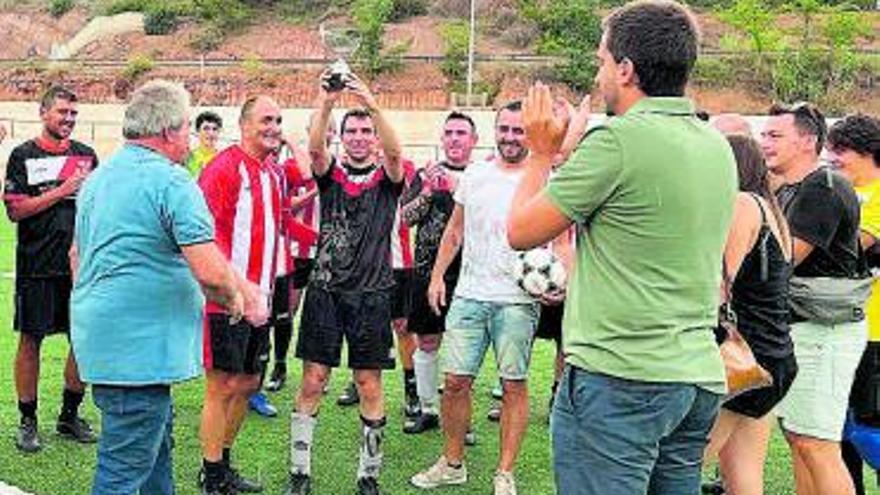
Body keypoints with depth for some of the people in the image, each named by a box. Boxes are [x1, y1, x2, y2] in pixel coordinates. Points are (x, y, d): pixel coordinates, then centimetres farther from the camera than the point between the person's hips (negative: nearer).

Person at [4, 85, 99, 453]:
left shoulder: (86, 155, 11)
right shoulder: (23, 155, -1)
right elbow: (15, 210, -9)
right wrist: (62, 191, -14)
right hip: (37, 267, -4)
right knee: (30, 340, 3)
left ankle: (69, 415, 23)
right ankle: (27, 422, 16)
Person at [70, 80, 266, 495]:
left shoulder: (97, 179, 13)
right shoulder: (172, 182, -15)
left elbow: (77, 254, 24)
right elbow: (210, 272, -23)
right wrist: (234, 299, -3)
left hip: (99, 342, 10)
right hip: (139, 348, -10)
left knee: (156, 441, 23)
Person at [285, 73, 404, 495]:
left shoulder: (387, 179, 4)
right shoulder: (330, 173, 8)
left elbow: (395, 152, -17)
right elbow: (315, 147, -13)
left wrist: (372, 104, -30)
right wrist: (325, 103, -29)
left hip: (372, 293, -1)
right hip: (325, 289, 1)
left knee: (369, 384, 4)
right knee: (312, 381, 2)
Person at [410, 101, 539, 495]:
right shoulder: (474, 174, 10)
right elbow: (455, 230, 18)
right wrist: (437, 274, 11)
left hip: (517, 300, -3)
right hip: (469, 295, 4)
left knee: (514, 385, 3)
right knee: (455, 381, 5)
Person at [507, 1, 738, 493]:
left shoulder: (617, 139, -15)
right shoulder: (718, 146, 10)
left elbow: (521, 232, -8)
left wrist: (542, 154, 9)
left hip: (618, 379, -8)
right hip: (700, 377, 8)